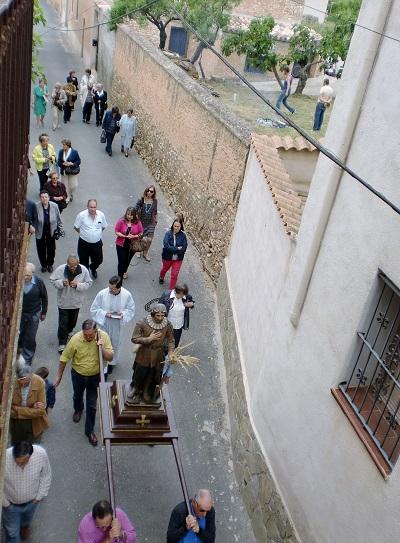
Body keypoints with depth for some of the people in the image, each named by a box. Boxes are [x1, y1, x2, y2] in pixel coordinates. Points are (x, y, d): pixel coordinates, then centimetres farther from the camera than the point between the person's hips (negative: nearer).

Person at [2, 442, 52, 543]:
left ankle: (25, 525, 68)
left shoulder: (41, 454, -33)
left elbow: (46, 475, -12)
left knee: (27, 519, 35)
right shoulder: (4, 458, -38)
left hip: (31, 501, 2)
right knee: (12, 531, 22)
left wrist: (40, 495, -5)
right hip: (11, 504, -2)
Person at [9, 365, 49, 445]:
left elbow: (41, 410, -17)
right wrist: (32, 408, -23)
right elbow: (10, 408, -16)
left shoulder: (39, 382, -22)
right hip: (16, 423, 1)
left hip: (34, 425, -1)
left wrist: (18, 410, -20)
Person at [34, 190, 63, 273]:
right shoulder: (36, 206, -19)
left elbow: (58, 219, -1)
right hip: (40, 232, -1)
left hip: (51, 232, 1)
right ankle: (43, 265, 37)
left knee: (51, 249, 15)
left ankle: (50, 265, 39)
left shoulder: (54, 206, -12)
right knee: (41, 250, 13)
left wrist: (60, 229, 2)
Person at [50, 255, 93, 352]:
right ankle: (62, 343, 14)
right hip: (63, 301, -2)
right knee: (63, 322, 2)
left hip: (76, 301, 2)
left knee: (73, 320, 24)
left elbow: (89, 283, -10)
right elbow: (52, 280, -8)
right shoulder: (60, 269, -19)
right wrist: (61, 283, -28)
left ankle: (69, 331, 55)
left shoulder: (84, 270, -17)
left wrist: (78, 285, -27)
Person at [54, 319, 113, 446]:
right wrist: (59, 376, -6)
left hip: (95, 376, 0)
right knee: (77, 396, 28)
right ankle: (78, 409, 62)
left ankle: (89, 430, 29)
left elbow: (110, 358, -18)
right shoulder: (75, 339, -28)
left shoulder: (104, 336, -24)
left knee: (92, 405, 9)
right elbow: (64, 358, -14)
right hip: (78, 375, 0)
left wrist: (102, 348, -36)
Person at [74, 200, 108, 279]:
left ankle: (93, 268, 50)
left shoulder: (101, 215, -8)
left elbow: (103, 226, 9)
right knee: (84, 261, 12)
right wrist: (83, 233, 2)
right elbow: (76, 227, -5)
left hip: (97, 243, 2)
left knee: (98, 260, 15)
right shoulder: (81, 215, -17)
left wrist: (97, 233, 9)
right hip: (84, 243, -2)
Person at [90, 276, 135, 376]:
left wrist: (123, 314, -22)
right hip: (104, 324, -2)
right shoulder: (102, 294, -20)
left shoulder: (127, 295, -17)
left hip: (118, 326, 2)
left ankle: (112, 363, 45)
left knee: (115, 343, 21)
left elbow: (131, 309, -2)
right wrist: (104, 313, -24)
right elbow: (94, 309, -9)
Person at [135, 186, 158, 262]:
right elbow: (136, 210, -8)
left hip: (151, 223, 2)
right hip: (141, 222, -2)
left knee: (149, 240, -2)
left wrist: (155, 220, 15)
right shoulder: (141, 200, -13)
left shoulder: (154, 201, -4)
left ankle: (145, 253, 23)